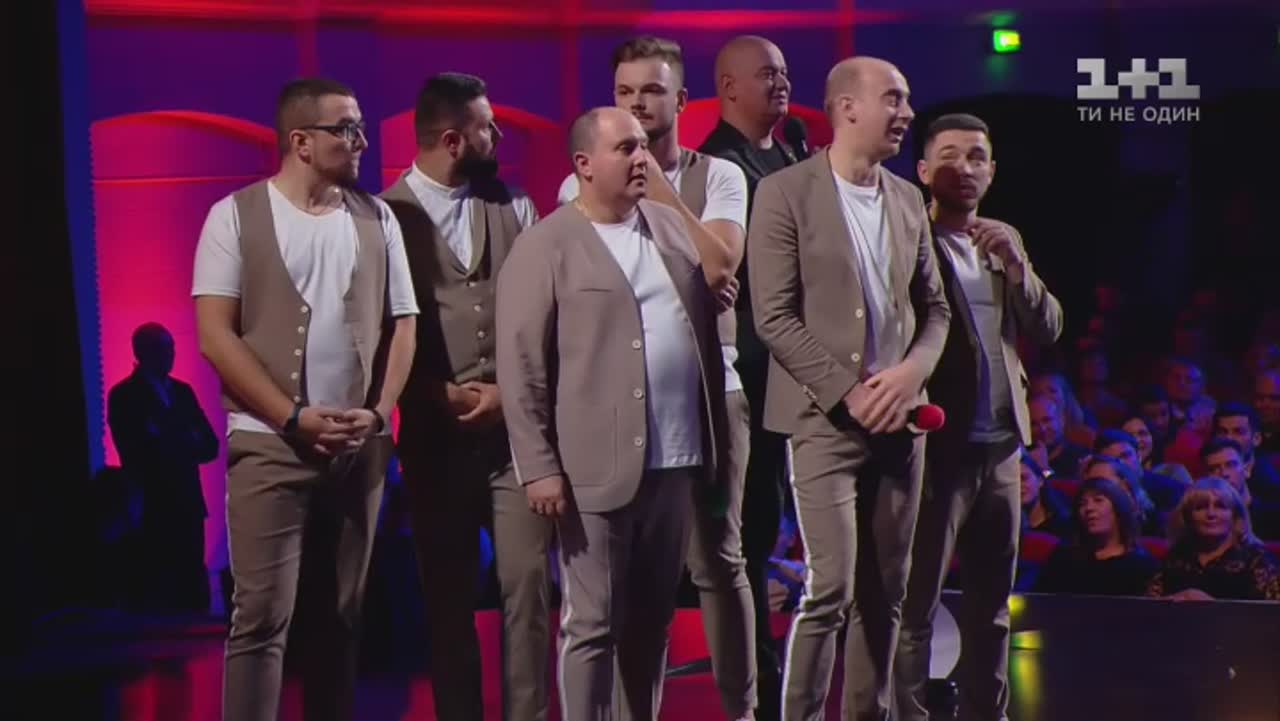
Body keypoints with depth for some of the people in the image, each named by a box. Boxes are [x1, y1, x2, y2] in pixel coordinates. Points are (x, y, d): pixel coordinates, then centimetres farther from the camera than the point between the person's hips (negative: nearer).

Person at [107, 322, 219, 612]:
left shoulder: (182, 391, 15)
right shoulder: (123, 396, 1)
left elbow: (209, 445, 8)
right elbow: (136, 455, -9)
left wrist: (173, 448, -10)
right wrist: (185, 446, -10)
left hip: (188, 504, 5)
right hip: (151, 506, -5)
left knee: (193, 590, -2)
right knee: (159, 590, -9)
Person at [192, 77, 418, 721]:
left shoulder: (376, 220, 9)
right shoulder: (236, 216, -3)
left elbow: (401, 325, 11)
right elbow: (216, 334, -8)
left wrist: (377, 412, -5)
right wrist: (294, 417, -13)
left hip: (360, 448, 4)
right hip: (271, 445, -4)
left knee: (340, 617, 10)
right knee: (262, 617, -7)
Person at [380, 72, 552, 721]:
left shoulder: (513, 206, 9)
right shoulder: (387, 215, -3)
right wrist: (440, 394, -10)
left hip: (516, 425, 2)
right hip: (436, 435, -2)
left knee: (527, 581, -3)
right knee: (447, 595, 6)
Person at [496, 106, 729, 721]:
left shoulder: (673, 228, 14)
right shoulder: (545, 247, -5)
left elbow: (705, 330, 16)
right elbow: (521, 366, -9)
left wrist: (715, 441, 11)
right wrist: (539, 466, -14)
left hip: (677, 460, 6)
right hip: (597, 466, -6)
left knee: (652, 619, 12)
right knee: (593, 624, -1)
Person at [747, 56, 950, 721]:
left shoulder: (908, 201, 12)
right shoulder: (786, 193, -6)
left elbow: (935, 308, 16)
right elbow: (774, 317, -10)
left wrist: (911, 371, -5)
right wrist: (848, 392, -13)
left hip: (898, 417, 6)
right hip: (825, 418, -6)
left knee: (886, 592, 7)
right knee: (830, 589, -11)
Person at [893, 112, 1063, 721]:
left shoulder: (1005, 241, 15)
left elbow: (1048, 329, 8)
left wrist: (1016, 266, -6)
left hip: (1001, 448, 7)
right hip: (937, 446, -7)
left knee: (991, 604, 13)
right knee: (915, 605, -6)